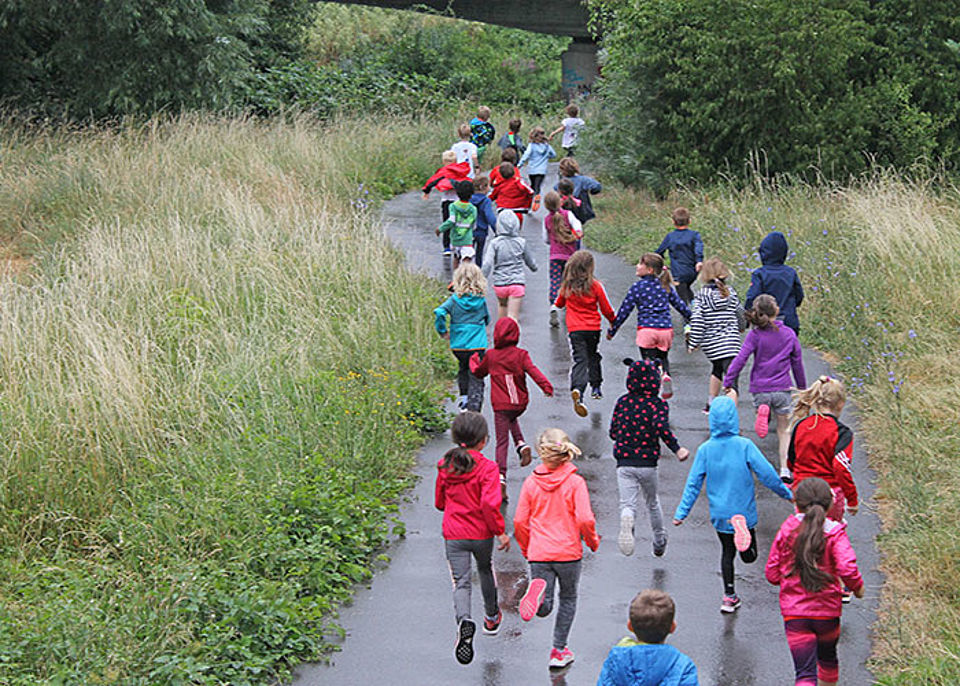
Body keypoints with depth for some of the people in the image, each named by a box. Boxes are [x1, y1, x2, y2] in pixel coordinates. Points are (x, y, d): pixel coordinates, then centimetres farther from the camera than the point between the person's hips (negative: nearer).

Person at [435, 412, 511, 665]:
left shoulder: (445, 466, -1)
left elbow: (439, 502, 10)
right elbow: (490, 503, -24)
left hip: (453, 534, 1)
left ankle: (464, 621, -33)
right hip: (481, 533, -1)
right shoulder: (487, 468, -15)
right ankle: (491, 618, 45)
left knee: (460, 581, -3)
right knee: (485, 570, 26)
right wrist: (501, 531, -13)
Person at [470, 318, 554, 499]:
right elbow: (533, 371, -18)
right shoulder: (520, 354, -4)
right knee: (512, 419, 35)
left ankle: (501, 477, -15)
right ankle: (522, 445, 12)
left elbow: (478, 373, 18)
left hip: (500, 405, -1)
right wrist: (546, 386, -22)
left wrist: (473, 361, 38)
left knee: (502, 441, -1)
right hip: (520, 403, 1)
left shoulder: (490, 355, 1)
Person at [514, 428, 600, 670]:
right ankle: (559, 651, 21)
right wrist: (593, 541, 6)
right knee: (568, 600, 20)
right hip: (568, 551, -1)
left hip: (538, 553, 1)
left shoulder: (531, 482, -2)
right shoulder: (575, 482, -9)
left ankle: (538, 590, -30)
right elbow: (585, 520, -15)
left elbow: (520, 521, 0)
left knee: (544, 608, 4)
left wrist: (526, 549, 17)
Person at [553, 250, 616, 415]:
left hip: (575, 329, 0)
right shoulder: (596, 286, -8)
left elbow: (559, 303, 17)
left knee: (579, 360, -7)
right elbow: (606, 309, 0)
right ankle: (595, 386, 30)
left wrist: (555, 305, 41)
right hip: (593, 328, 0)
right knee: (593, 356, 23)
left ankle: (577, 389, -30)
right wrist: (614, 321, 19)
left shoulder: (567, 286, -2)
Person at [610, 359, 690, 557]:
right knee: (653, 502, 22)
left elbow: (613, 433, 10)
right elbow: (661, 426, -27)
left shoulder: (622, 402, 3)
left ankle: (626, 521, -42)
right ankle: (659, 542, 35)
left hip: (624, 464, 1)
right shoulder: (658, 404, -8)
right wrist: (677, 449, -21)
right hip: (647, 464, -1)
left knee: (627, 502, -6)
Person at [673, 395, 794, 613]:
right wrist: (787, 494, 3)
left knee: (727, 552, 19)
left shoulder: (705, 450, -6)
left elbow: (694, 483, -4)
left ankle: (729, 597, 19)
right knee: (749, 556, 12)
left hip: (720, 514, 2)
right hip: (744, 511, -2)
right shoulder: (744, 446, -13)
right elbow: (766, 474, -11)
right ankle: (743, 532, -16)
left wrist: (682, 512, 3)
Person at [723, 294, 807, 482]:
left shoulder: (755, 335, -7)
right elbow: (797, 362, 10)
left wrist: (728, 381, -9)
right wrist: (802, 387, 21)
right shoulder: (789, 334, 1)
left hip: (760, 389, -1)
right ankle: (785, 468, 3)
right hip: (782, 389, 1)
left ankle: (763, 412, -13)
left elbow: (741, 359, -14)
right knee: (784, 430, 11)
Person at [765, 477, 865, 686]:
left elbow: (772, 575, 0)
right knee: (827, 658, 29)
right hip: (828, 610, 1)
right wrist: (857, 587, -1)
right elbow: (847, 569, -22)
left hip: (794, 613, -1)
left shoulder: (786, 531, -3)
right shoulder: (834, 533, -9)